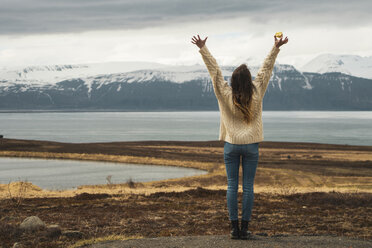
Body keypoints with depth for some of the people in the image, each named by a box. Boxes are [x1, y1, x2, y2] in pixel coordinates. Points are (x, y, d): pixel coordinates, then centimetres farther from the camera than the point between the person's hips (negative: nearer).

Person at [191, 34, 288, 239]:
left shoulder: (226, 95, -10)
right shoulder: (256, 95, -8)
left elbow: (214, 70, -7)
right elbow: (266, 69, -3)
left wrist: (202, 48, -3)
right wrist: (276, 48, 4)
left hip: (231, 145, 0)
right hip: (251, 145, 0)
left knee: (232, 186, 4)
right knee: (248, 187, 2)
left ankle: (234, 228, 2)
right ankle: (244, 228, 3)